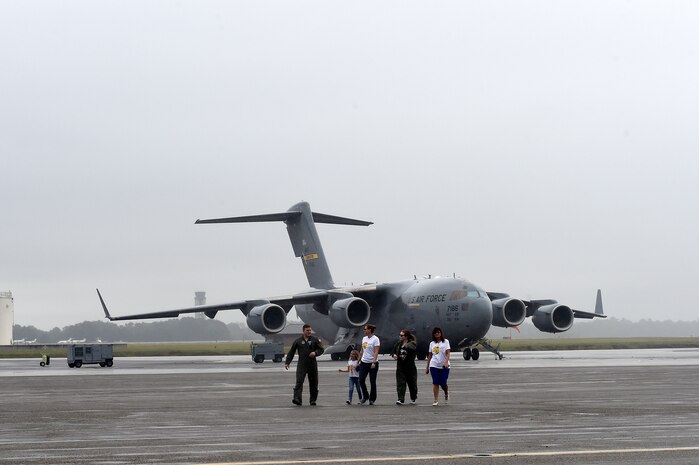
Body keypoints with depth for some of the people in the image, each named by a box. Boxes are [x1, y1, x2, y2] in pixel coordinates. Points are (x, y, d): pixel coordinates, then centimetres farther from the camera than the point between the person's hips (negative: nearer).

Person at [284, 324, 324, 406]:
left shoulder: (315, 339, 7)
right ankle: (297, 399, -24)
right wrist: (287, 363, 4)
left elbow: (321, 349, 8)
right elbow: (291, 352, 10)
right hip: (301, 365, -1)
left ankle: (313, 400, 19)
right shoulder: (298, 341, 6)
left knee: (313, 383, 7)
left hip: (312, 364, 1)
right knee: (299, 382, -15)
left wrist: (315, 353, -13)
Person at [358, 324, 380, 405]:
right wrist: (359, 361, 17)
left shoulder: (375, 339, -10)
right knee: (361, 381, -1)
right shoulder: (364, 338, 12)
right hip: (364, 362, 6)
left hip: (372, 363, -6)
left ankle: (372, 399, 12)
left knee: (372, 382, 1)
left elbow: (376, 352, -17)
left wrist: (374, 363, -26)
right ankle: (365, 396, 18)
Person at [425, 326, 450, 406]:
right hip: (434, 366, 2)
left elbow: (448, 353, -6)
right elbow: (430, 356, 18)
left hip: (444, 366, -2)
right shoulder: (432, 343, 14)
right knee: (435, 383, -6)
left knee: (443, 383, -3)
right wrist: (427, 367, 16)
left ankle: (446, 394, 30)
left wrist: (446, 362, -22)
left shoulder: (445, 341, 4)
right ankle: (436, 401, -7)